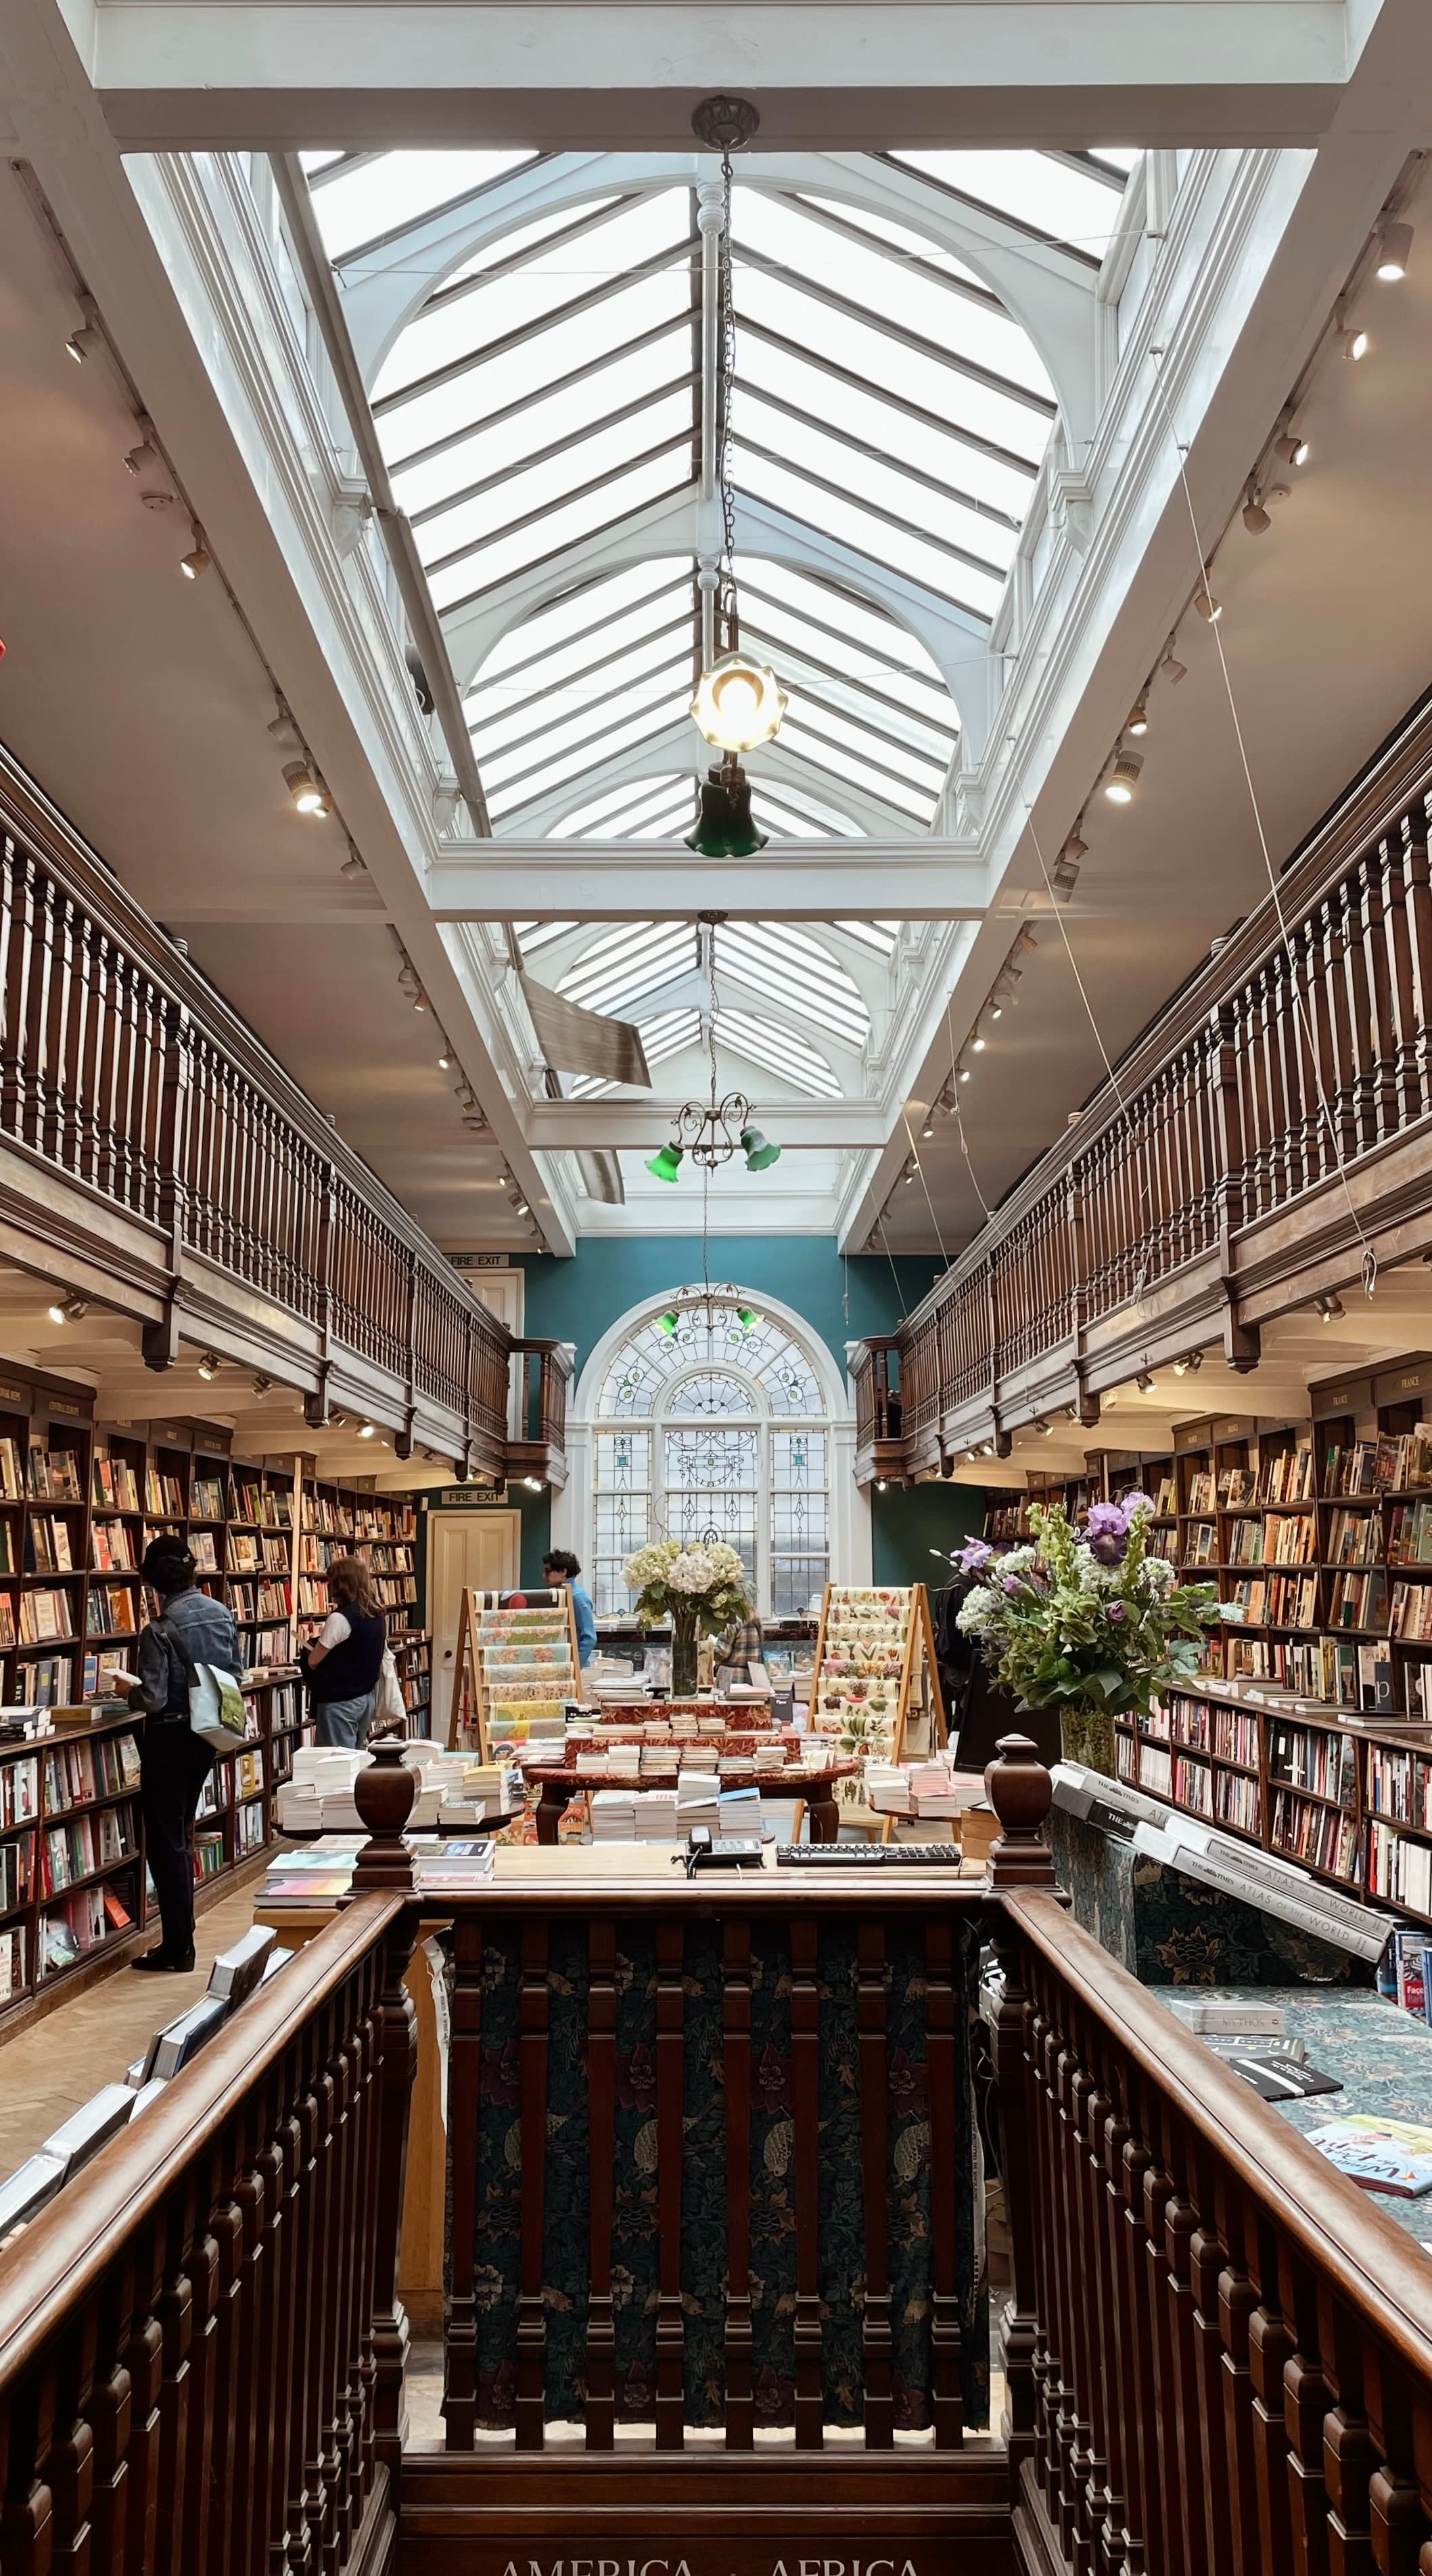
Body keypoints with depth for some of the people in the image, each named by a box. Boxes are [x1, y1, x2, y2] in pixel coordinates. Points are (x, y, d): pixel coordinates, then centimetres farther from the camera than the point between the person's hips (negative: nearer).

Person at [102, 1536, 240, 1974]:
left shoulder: (158, 1632, -20)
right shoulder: (222, 1614, -1)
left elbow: (153, 1700, -20)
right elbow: (236, 1675, 7)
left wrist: (127, 1687, -1)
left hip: (170, 1739, -7)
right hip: (207, 1734, 7)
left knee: (165, 1842, 4)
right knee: (181, 1834, 19)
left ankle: (178, 1948, 9)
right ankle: (181, 1934, 27)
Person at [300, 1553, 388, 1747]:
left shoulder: (339, 1618, -19)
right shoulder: (378, 1614, 4)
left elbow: (313, 1661, -12)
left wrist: (310, 1648, 10)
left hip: (340, 1701, -8)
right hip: (368, 1697, 8)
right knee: (356, 1757, 16)